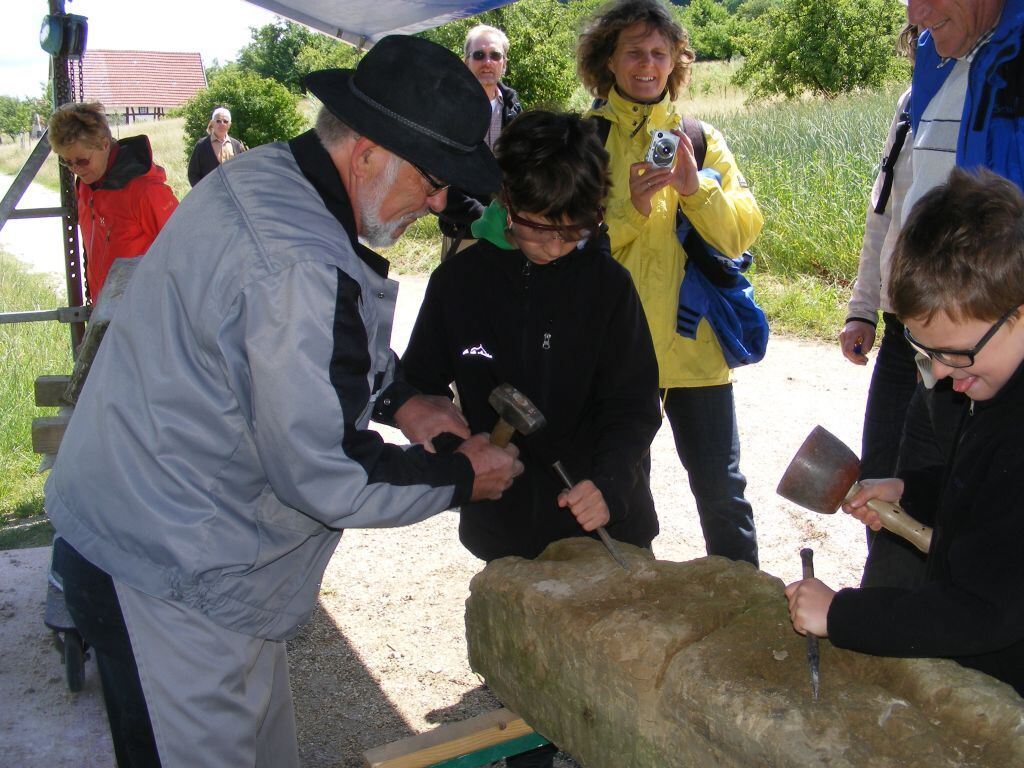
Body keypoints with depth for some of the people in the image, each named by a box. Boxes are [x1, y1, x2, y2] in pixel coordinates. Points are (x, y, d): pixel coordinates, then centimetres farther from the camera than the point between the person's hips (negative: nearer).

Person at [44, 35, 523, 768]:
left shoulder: (257, 179, 2)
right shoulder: (300, 268, -30)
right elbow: (326, 480, -24)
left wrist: (396, 400, 5)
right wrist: (461, 477, -9)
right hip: (168, 583, -10)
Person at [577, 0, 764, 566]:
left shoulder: (701, 138, 8)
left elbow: (740, 235, -1)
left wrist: (695, 188, -17)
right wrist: (627, 209, -18)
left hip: (695, 343, 1)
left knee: (720, 487, 4)